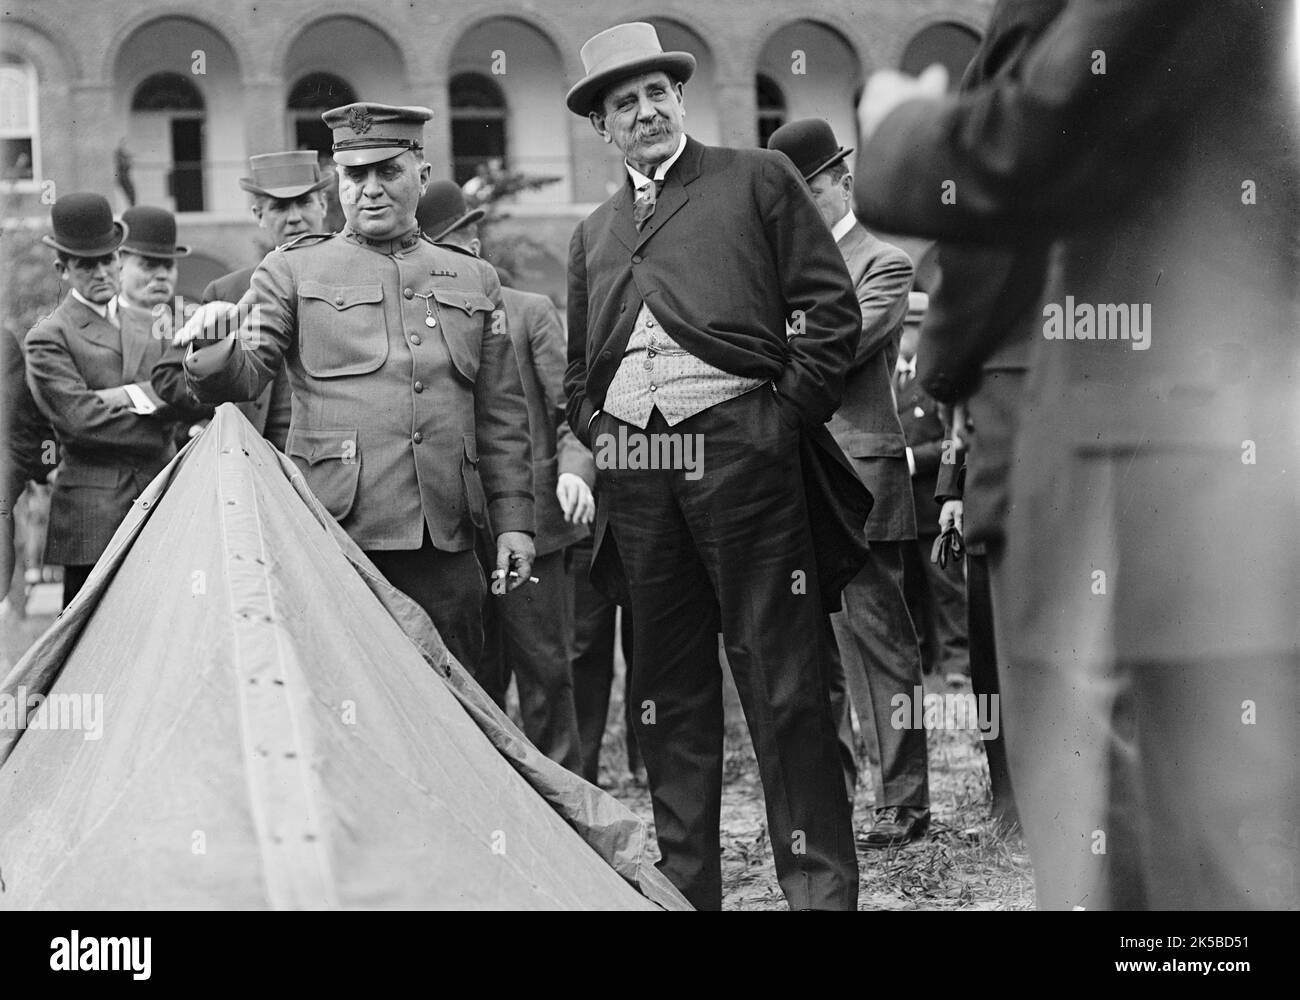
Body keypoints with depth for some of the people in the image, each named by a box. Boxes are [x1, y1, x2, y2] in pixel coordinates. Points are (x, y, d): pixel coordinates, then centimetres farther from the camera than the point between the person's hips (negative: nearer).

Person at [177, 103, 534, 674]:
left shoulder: (474, 281, 15)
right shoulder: (291, 272, 7)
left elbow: (503, 419, 16)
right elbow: (243, 377, -4)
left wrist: (513, 521, 9)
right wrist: (213, 354, -27)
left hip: (445, 551, 3)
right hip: (335, 539, -3)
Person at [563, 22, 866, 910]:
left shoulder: (758, 180, 9)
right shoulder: (594, 234, 22)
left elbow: (833, 307, 3)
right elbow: (578, 367, 28)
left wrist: (790, 412, -4)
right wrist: (595, 434, 10)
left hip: (738, 444, -4)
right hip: (634, 467, 5)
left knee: (783, 680, -6)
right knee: (668, 689, 7)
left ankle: (820, 884, -1)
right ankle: (685, 885, 14)